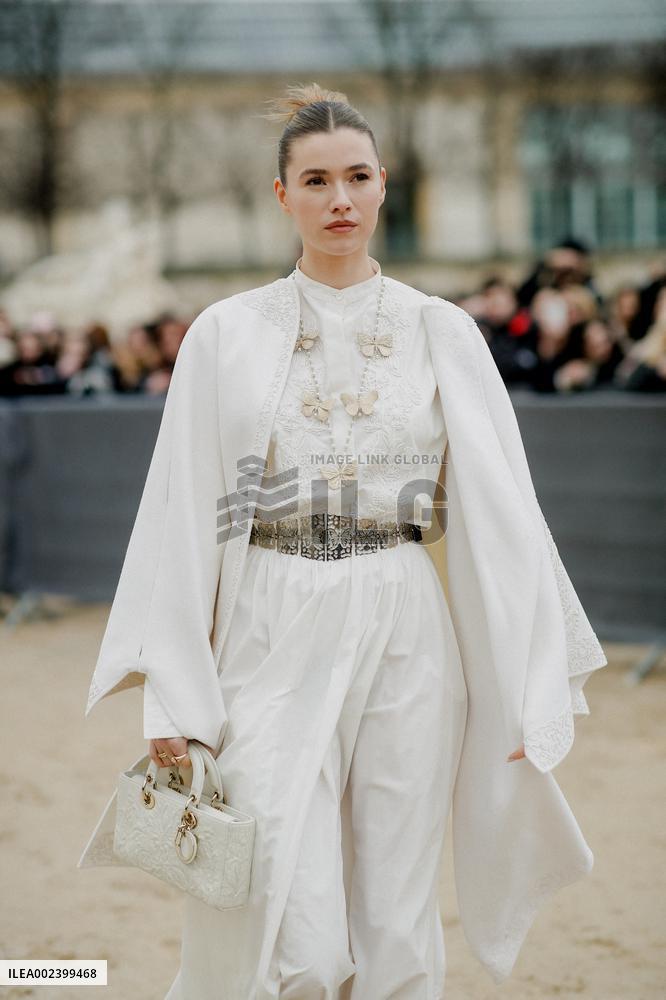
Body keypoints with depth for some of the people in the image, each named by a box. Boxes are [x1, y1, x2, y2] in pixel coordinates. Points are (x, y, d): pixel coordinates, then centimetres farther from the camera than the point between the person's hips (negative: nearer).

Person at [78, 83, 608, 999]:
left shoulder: (443, 332, 4)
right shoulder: (227, 333, 2)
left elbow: (502, 511, 4)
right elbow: (183, 515, 2)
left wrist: (537, 687, -2)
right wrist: (171, 696, -3)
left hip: (406, 643, 1)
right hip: (275, 645, -1)